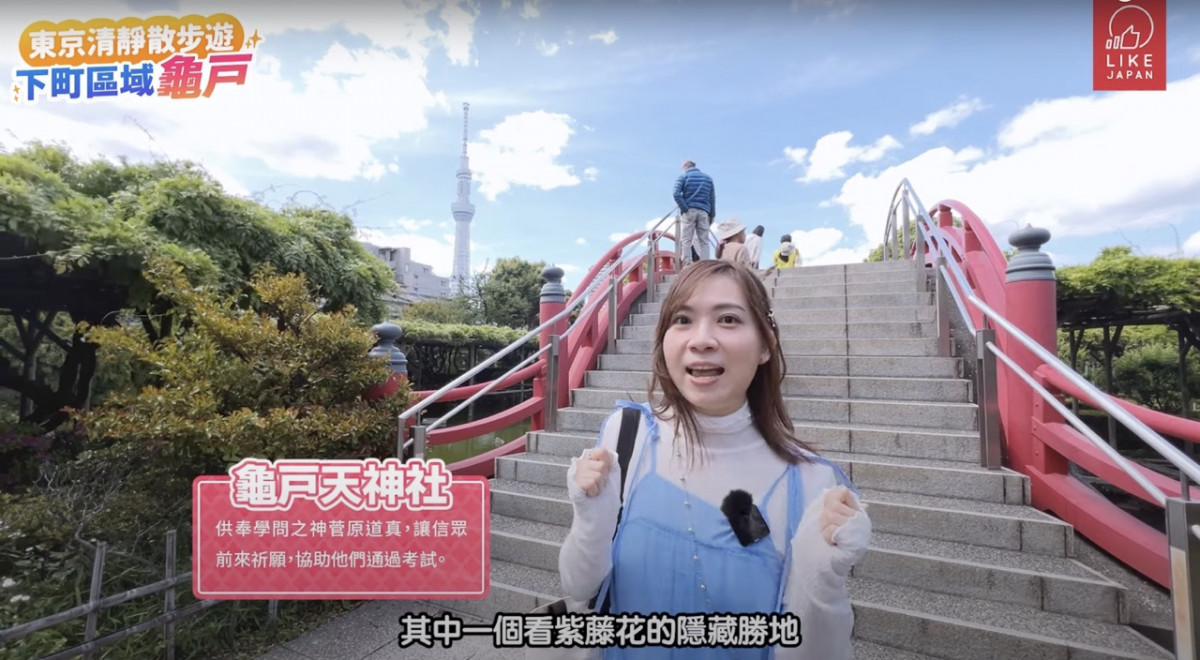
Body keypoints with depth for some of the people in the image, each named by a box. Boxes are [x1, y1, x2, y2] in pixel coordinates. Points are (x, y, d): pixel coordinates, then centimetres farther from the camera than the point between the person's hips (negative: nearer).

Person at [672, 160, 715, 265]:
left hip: (689, 211, -3)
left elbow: (676, 194, -9)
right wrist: (711, 215, 13)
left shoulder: (683, 177, 7)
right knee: (704, 241, 2)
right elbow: (712, 198, 13)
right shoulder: (708, 178, 19)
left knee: (686, 240, -5)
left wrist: (684, 208, -7)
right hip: (703, 212, 3)